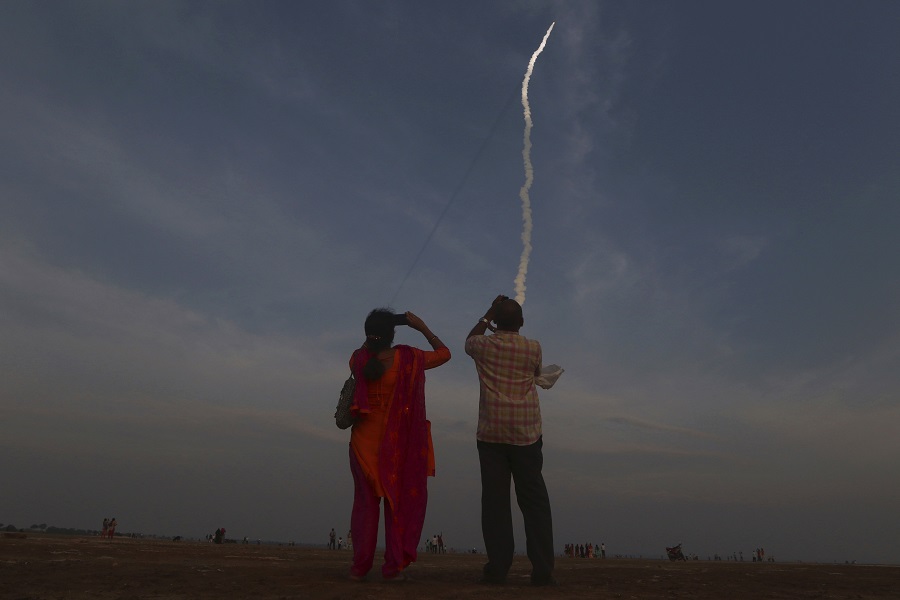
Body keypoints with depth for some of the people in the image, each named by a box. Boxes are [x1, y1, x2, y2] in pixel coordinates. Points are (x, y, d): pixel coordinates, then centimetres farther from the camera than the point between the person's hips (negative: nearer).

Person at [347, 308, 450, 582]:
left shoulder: (358, 359, -8)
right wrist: (421, 327, 7)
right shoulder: (409, 358, -12)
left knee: (366, 502, 13)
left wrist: (372, 338, 15)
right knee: (400, 503, 10)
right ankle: (393, 567, 11)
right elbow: (444, 353, 4)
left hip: (365, 441, 2)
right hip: (399, 444, -2)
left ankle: (359, 566, 17)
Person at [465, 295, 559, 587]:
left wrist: (488, 314, 29)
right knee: (534, 500, 4)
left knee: (495, 500, 1)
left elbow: (469, 339, 26)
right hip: (526, 433, 0)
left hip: (491, 433, 0)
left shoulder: (484, 345, 2)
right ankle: (542, 570, 3)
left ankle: (497, 569, 0)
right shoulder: (533, 347, 2)